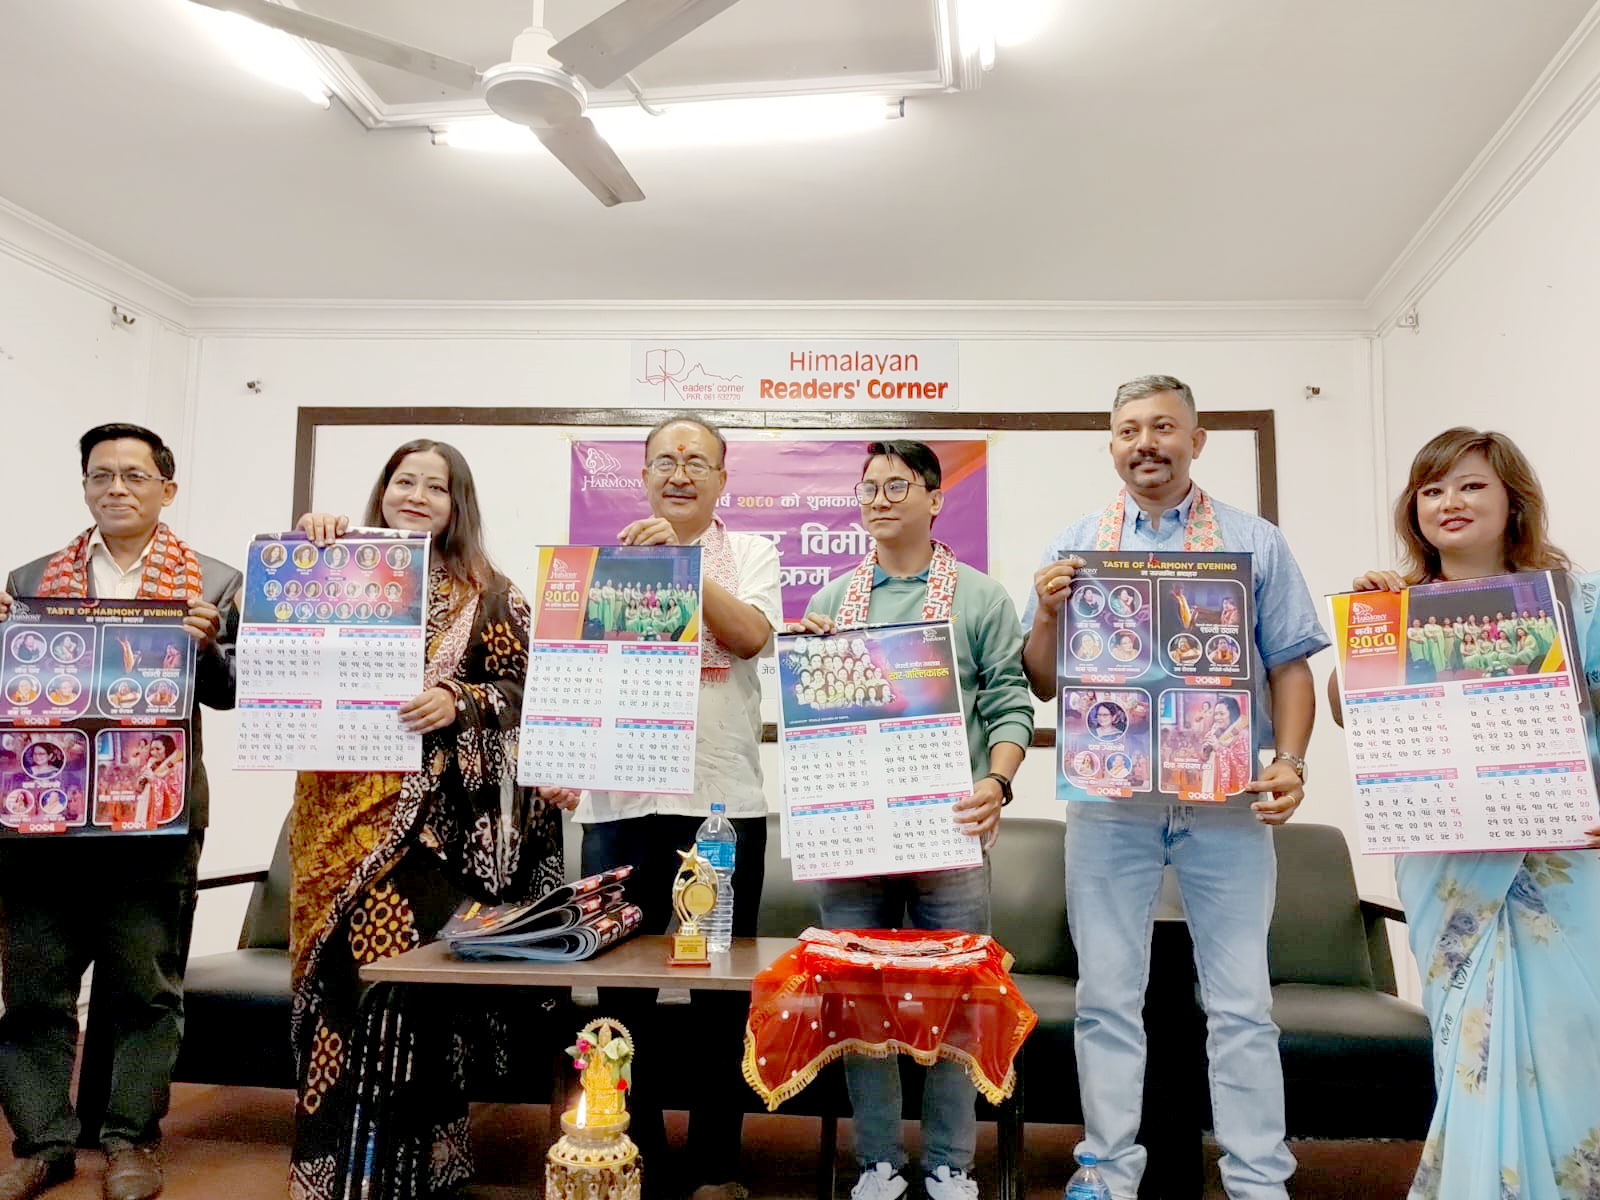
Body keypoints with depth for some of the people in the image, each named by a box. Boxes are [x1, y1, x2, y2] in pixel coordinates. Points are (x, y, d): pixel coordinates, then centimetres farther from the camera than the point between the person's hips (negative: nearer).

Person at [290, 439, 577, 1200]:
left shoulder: (487, 597, 5)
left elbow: (521, 694, 2)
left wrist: (461, 702, -16)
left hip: (437, 815, -3)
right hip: (342, 810, 3)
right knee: (341, 972, 5)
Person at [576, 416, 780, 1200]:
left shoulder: (749, 552, 9)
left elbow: (750, 636, -10)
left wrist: (680, 561, -17)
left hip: (724, 798, -1)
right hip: (622, 797, 1)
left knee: (722, 990, 7)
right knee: (621, 984, 7)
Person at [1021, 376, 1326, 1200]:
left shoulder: (1256, 544, 8)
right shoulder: (1074, 546, 9)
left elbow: (1289, 666, 6)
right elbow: (1043, 684, 9)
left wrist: (1289, 762, -8)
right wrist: (1047, 614, -10)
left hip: (1226, 798, 0)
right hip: (1108, 799, 1)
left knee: (1241, 1002, 5)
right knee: (1107, 998, 7)